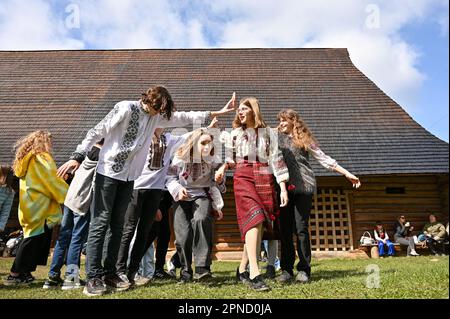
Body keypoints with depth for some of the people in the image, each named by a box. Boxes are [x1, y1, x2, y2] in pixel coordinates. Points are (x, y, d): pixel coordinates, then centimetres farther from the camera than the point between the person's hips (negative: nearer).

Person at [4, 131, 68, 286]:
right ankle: (15, 274, 2)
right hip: (39, 209, -9)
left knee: (33, 239, 15)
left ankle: (24, 272, 18)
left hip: (30, 208, 9)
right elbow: (53, 183, -12)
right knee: (34, 240, -3)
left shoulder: (26, 160, 18)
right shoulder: (41, 158, -10)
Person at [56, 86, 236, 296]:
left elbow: (183, 118, 14)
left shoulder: (155, 117, 11)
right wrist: (77, 157, -18)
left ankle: (109, 273, 15)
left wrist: (216, 113, 13)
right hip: (108, 172, -6)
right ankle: (93, 277, -2)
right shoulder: (126, 108, -9)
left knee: (117, 226, 8)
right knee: (100, 224, -6)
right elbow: (97, 131, -11)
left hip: (129, 177, 7)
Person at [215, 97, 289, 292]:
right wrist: (223, 168, -4)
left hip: (265, 179, 1)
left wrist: (283, 187, -2)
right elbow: (230, 157, 18)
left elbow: (276, 159, 5)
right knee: (254, 219, -21)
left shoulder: (268, 133, 10)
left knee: (259, 224, 1)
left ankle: (242, 270, 15)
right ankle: (254, 273, -26)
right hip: (243, 178, -1)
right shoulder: (235, 133, 14)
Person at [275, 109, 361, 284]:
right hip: (284, 187, 2)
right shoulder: (278, 138, 19)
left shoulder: (304, 138, 12)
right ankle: (286, 270, 6)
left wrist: (347, 173, 6)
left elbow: (323, 158, 10)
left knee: (301, 228, -5)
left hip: (303, 186, -2)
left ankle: (304, 270, 4)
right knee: (285, 229, 0)